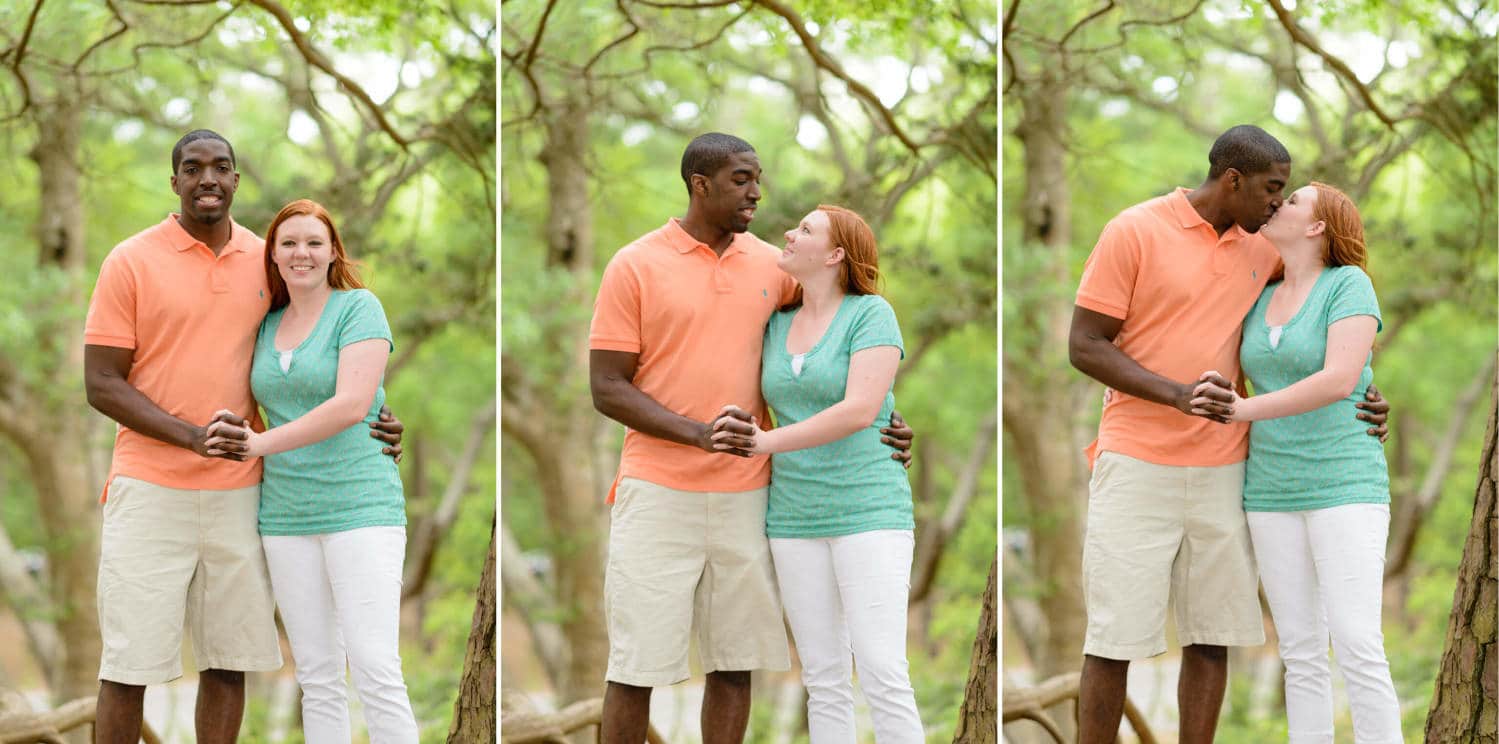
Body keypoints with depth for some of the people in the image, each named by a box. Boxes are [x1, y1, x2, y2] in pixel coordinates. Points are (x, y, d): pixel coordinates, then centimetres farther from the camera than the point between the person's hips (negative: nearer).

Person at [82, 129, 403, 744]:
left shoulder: (264, 262, 9)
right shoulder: (131, 262, -3)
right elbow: (101, 383, -6)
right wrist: (192, 435, -18)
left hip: (237, 491, 4)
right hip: (151, 487, -4)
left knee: (229, 660, 5)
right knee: (129, 663, -3)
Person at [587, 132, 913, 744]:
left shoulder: (771, 265, 9)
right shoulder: (635, 267, -4)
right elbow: (607, 388, -6)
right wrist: (697, 432, -19)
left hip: (744, 493, 4)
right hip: (660, 492, -4)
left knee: (734, 662, 6)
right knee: (636, 663, -2)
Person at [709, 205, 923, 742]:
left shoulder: (872, 314, -9)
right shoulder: (777, 325, 10)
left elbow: (860, 410, -21)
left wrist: (767, 442, -25)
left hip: (868, 512, -6)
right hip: (796, 518, 6)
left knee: (883, 677, -14)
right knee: (824, 682, 5)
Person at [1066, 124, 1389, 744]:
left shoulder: (1262, 251, 10)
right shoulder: (1135, 232, -6)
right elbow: (1084, 346, -8)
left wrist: (1360, 395, 6)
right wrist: (1178, 395, -20)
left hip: (1222, 471, 5)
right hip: (1137, 466, -5)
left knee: (1211, 637, 4)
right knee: (1114, 637, -4)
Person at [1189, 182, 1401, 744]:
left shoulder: (1350, 284, -9)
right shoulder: (1261, 300, 11)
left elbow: (1340, 381, -22)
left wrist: (1244, 409, -24)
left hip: (1344, 487, -6)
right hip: (1274, 494, 6)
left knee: (1357, 650, -14)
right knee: (1301, 654, 5)